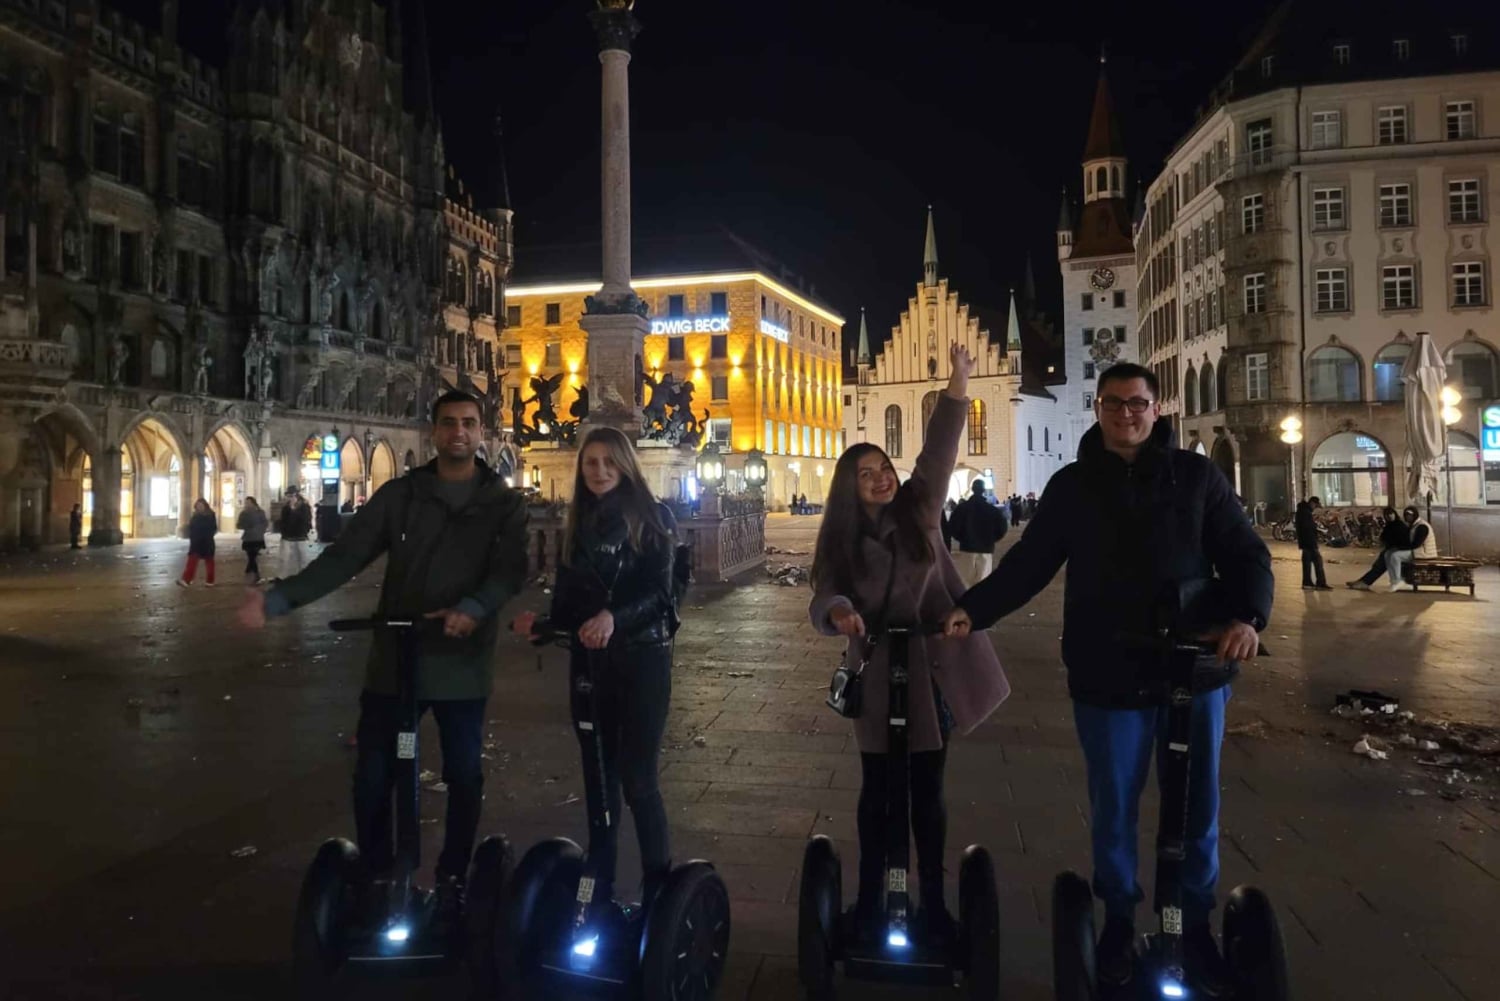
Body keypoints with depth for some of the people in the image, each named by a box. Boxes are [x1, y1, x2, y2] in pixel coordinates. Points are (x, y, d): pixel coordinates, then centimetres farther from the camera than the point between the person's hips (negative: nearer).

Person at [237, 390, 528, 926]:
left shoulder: (503, 502, 1)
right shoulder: (400, 494, 4)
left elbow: (511, 569, -13)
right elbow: (344, 556, -3)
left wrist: (474, 608, -33)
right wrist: (278, 598, -15)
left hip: (462, 664, -1)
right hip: (395, 659, 1)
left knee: (464, 777, 7)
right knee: (373, 776, 6)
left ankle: (452, 880, 27)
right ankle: (374, 878, 26)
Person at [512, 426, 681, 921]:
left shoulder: (652, 516, -3)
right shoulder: (577, 526, 11)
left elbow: (660, 590, -14)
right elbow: (568, 603, 11)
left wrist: (614, 617, -30)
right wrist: (540, 624, -10)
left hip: (642, 657, -5)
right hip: (589, 660, 5)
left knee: (637, 778, -7)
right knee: (598, 777, 10)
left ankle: (659, 888, 7)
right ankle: (599, 887, 21)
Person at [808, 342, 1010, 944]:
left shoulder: (919, 511, 1)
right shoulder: (841, 541, -2)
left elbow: (940, 448, -7)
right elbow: (824, 601, -11)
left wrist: (960, 379, -15)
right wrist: (839, 611, -35)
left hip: (932, 669, 1)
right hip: (879, 676, -1)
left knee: (928, 790, 11)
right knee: (878, 790, 10)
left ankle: (933, 902, 23)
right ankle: (869, 899, 24)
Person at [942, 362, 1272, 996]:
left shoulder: (1195, 476, 2)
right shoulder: (1072, 485, 4)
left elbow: (1245, 554, 1)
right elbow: (1029, 563, 3)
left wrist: (1247, 616, -18)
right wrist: (973, 610, -10)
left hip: (1195, 670, 1)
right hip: (1108, 678, 0)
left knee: (1197, 808, 13)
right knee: (1113, 808, 11)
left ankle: (1196, 926, 34)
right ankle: (1118, 921, 32)